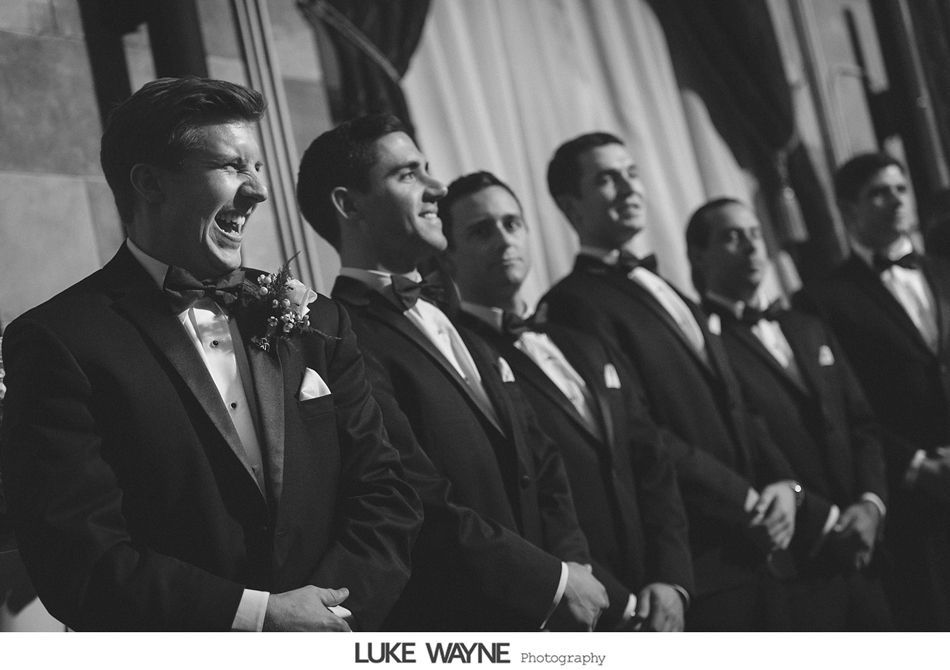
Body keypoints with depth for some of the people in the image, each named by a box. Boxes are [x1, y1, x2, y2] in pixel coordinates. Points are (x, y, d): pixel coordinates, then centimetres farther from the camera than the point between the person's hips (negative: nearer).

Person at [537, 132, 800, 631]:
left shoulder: (663, 291, 18)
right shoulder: (577, 304, -10)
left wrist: (784, 482, 1)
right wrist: (748, 502, -12)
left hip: (754, 549, 8)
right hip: (699, 563, -8)